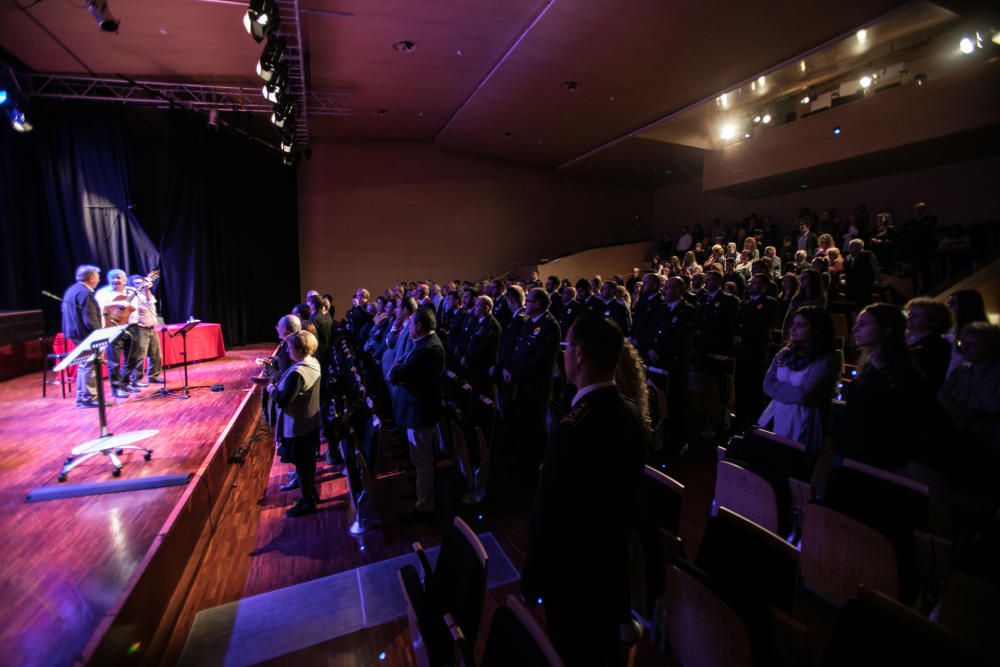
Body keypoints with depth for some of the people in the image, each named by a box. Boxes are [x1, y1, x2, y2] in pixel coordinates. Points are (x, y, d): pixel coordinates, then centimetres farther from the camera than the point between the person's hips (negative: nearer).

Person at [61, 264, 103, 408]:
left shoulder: (73, 289, 15)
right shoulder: (84, 292, -17)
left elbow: (78, 315, 20)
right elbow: (90, 318, -22)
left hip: (75, 332, 11)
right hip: (85, 334, -11)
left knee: (84, 365, 16)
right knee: (90, 366, -6)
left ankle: (82, 397, 21)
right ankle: (89, 398, -3)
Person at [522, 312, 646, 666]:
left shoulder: (575, 427, -35)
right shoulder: (630, 411, -9)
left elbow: (550, 514, -27)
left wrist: (533, 577, -11)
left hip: (574, 573, -6)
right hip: (613, 562, 7)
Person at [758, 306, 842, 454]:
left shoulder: (828, 359, -11)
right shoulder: (785, 353, 6)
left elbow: (804, 396, -18)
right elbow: (767, 386, 2)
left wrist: (779, 388, -4)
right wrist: (793, 391, -10)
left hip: (802, 424, -5)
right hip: (773, 419, 5)